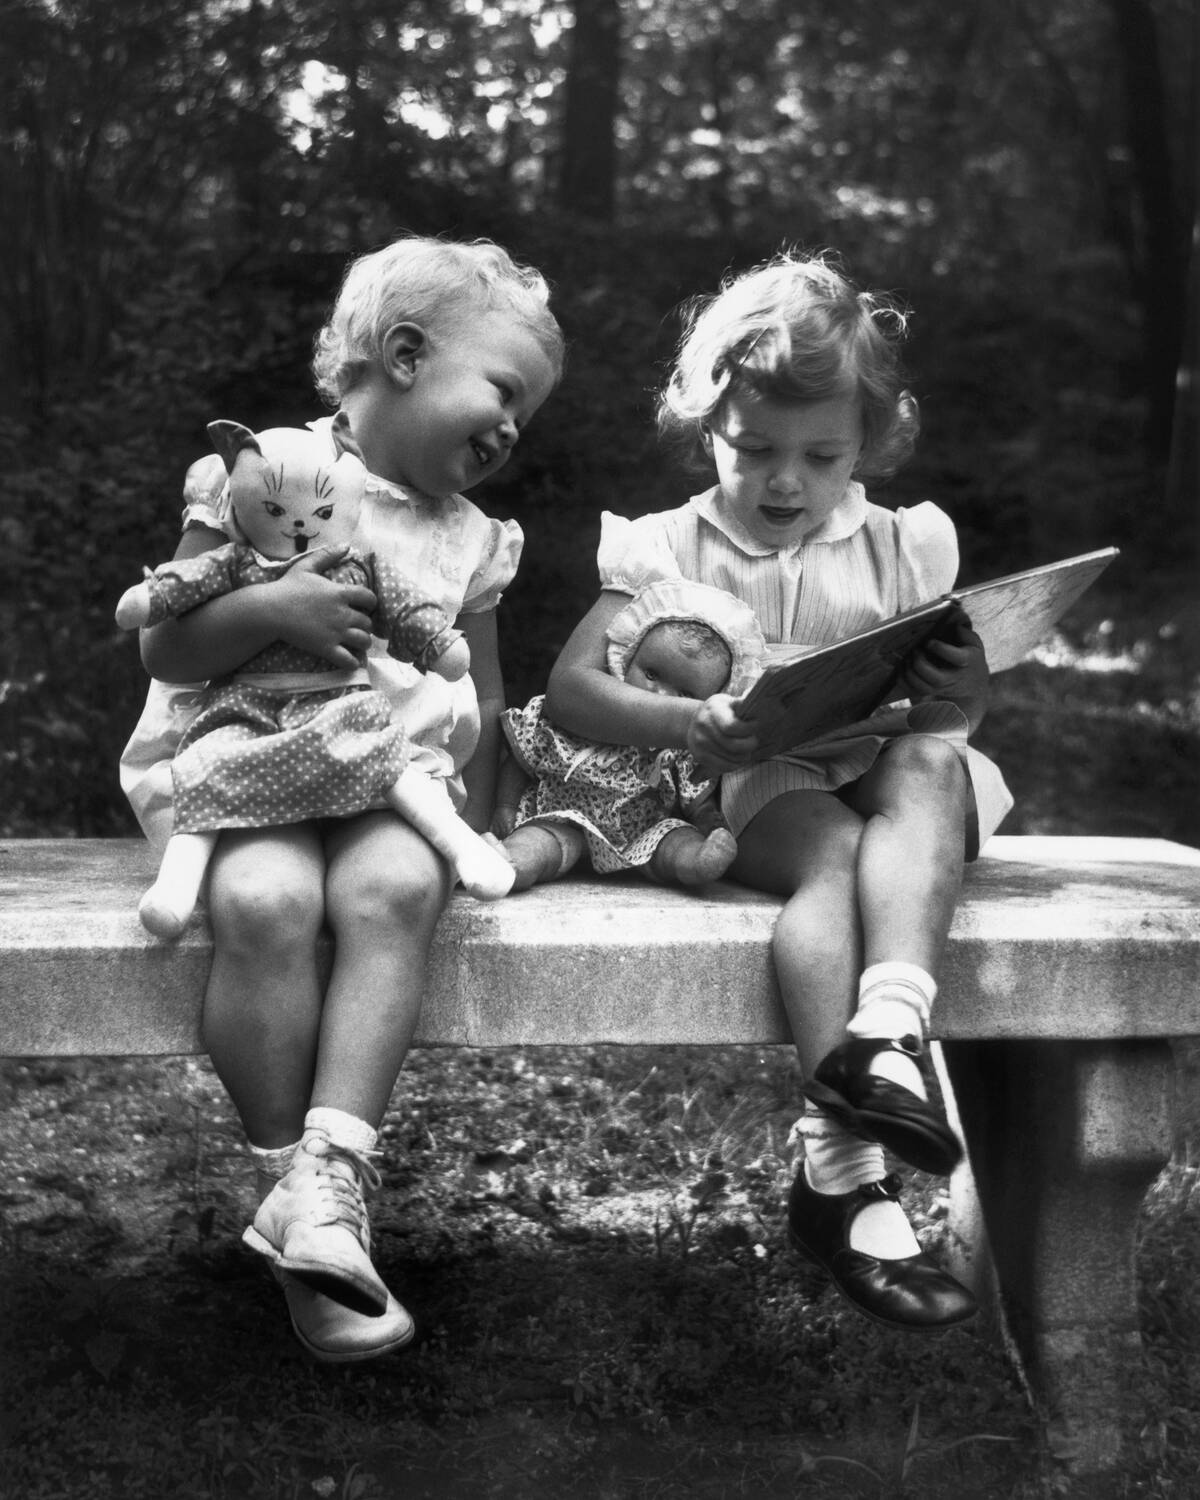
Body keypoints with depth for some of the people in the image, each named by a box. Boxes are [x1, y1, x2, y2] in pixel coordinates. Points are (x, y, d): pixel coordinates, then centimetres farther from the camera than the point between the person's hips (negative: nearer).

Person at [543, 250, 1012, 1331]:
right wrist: (684, 726, -25)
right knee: (832, 852, -35)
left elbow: (951, 711, 11)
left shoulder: (901, 547, 8)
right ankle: (844, 1174, -42)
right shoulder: (669, 550, 3)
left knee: (931, 765, -32)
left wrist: (961, 697, -16)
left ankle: (887, 1029, -47)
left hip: (882, 771, 3)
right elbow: (569, 689, -6)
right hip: (756, 789, -2)